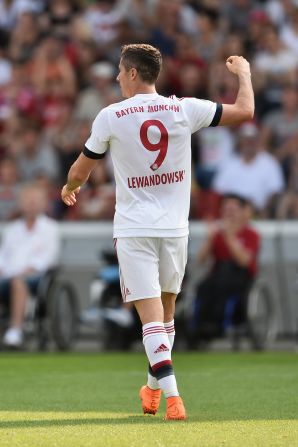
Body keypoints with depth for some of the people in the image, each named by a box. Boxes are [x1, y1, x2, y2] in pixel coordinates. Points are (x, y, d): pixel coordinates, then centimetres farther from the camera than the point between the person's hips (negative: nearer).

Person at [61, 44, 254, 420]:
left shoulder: (110, 117, -6)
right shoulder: (184, 109, -3)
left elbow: (81, 169, 7)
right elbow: (245, 111, 2)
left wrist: (69, 189, 30)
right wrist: (243, 73, 22)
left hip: (133, 230, -3)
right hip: (174, 228, 3)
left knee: (151, 314, -7)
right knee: (166, 309, 20)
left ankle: (171, 395, -21)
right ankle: (154, 388, 32)